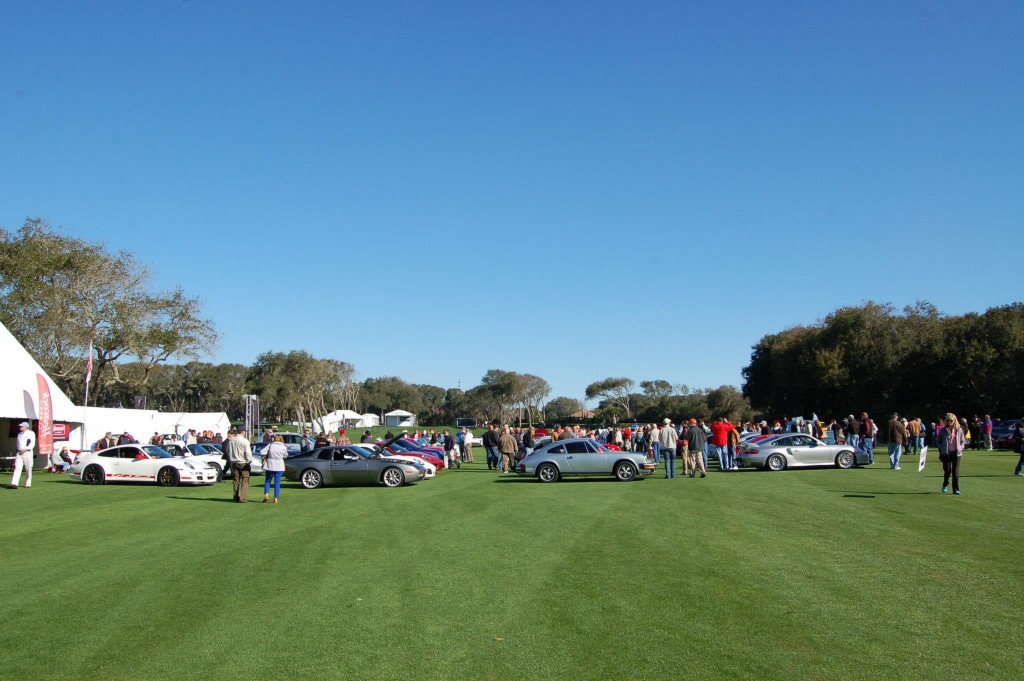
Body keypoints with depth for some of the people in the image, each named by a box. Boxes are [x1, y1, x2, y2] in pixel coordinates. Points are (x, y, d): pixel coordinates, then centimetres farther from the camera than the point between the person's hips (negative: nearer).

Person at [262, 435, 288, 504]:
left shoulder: (270, 445, 0)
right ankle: (275, 499, 2)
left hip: (270, 466, 1)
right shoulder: (283, 447, -2)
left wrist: (264, 460, 7)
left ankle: (266, 495, -5)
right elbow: (285, 456, 7)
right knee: (277, 482, 4)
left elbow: (263, 452, -7)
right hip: (279, 467, 0)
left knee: (267, 481, 14)